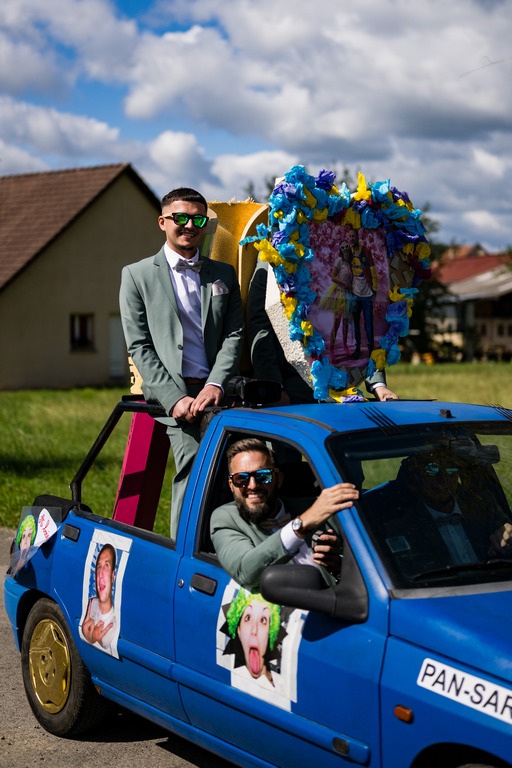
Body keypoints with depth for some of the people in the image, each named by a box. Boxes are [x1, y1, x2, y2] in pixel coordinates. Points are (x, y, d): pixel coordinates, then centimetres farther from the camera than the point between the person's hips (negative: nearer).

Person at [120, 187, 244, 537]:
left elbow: (234, 334, 11)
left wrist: (216, 385, -8)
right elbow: (139, 345, 4)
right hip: (171, 392, -3)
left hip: (216, 390, 3)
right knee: (194, 464, -22)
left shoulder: (224, 274, 20)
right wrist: (175, 397, -8)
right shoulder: (137, 275, 11)